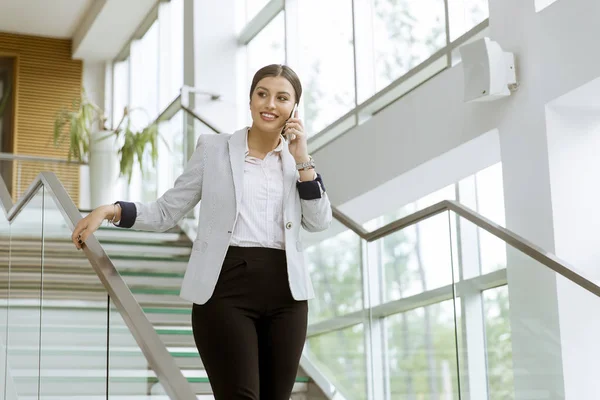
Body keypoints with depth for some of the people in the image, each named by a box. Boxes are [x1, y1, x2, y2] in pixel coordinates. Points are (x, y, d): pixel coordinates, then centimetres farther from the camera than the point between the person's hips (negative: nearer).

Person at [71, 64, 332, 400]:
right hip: (225, 286, -3)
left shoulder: (297, 158, 15)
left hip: (284, 289, 3)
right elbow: (167, 212, 8)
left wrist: (302, 160, -4)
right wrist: (111, 210, -7)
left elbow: (320, 222, 3)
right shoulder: (214, 148, 8)